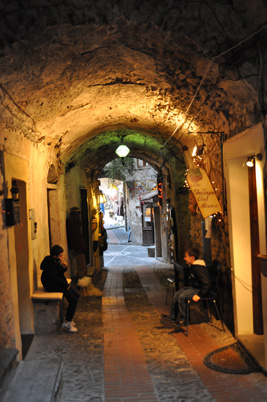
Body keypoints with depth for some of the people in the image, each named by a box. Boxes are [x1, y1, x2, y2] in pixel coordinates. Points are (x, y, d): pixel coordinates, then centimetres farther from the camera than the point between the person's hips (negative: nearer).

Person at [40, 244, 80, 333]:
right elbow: (53, 278, -25)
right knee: (73, 299, -17)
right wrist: (65, 285, -18)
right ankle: (67, 323, -8)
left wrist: (64, 267, -6)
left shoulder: (57, 261, 8)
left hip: (59, 284, 10)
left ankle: (69, 318, 13)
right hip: (52, 286, -10)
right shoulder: (50, 264, -21)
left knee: (77, 295, 4)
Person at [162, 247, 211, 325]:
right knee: (176, 294, 4)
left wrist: (199, 295, -30)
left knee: (181, 297, -23)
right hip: (193, 287, 11)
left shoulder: (199, 268, -25)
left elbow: (207, 283, -30)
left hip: (199, 289, -11)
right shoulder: (192, 266, 8)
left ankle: (183, 319, -8)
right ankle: (172, 316, 14)